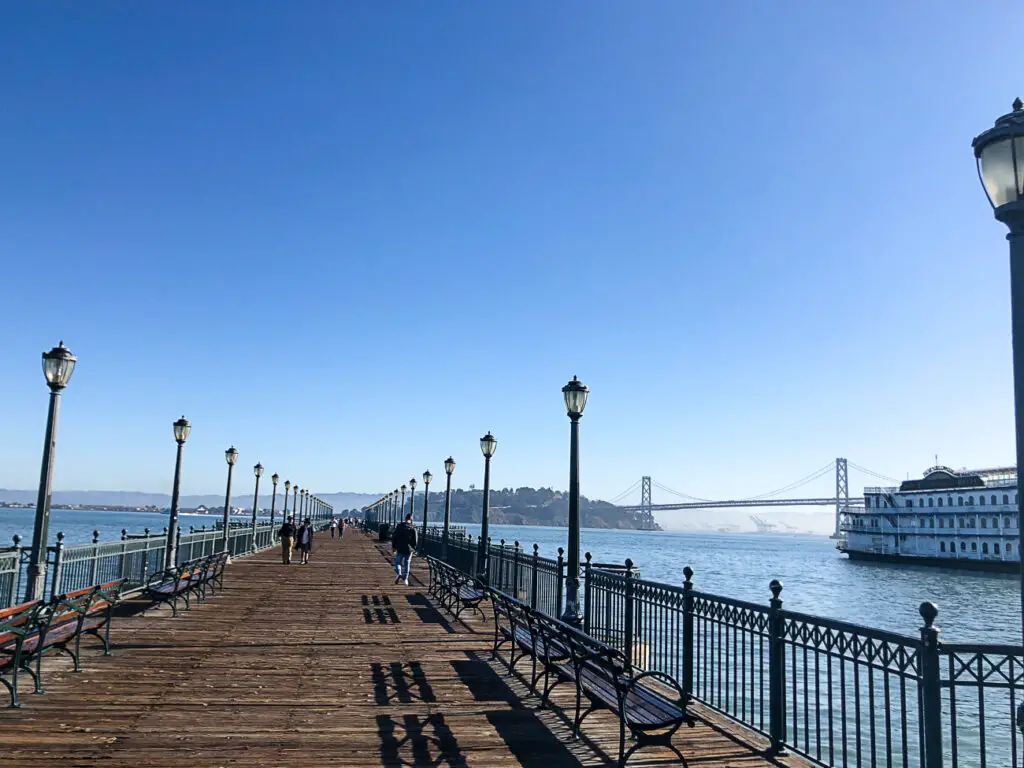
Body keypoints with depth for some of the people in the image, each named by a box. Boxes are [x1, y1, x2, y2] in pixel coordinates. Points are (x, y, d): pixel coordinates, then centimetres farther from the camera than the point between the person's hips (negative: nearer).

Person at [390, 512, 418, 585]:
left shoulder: (399, 526, -3)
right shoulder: (413, 528, -7)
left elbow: (394, 537, 0)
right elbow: (415, 540, -5)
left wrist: (393, 546, 10)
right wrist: (414, 549, 9)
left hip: (400, 549, 0)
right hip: (409, 549, 0)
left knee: (398, 562, 13)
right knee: (407, 564, 12)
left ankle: (398, 573, -12)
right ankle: (405, 579, 12)